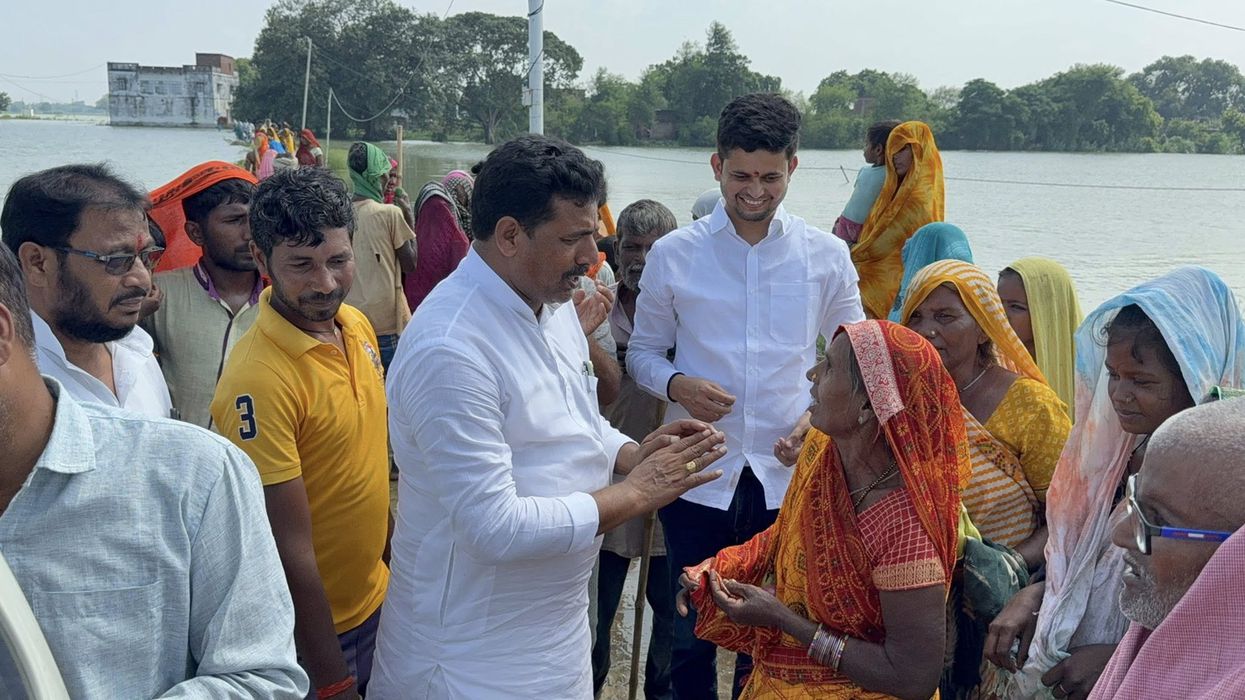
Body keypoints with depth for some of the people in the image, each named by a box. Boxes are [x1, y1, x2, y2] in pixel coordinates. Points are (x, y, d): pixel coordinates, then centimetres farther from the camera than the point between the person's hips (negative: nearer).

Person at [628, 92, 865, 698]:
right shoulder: (674, 255, -1)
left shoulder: (827, 256, 1)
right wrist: (677, 386, -15)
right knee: (692, 640, 12)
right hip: (698, 479, 0)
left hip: (788, 476, 1)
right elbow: (643, 351, 6)